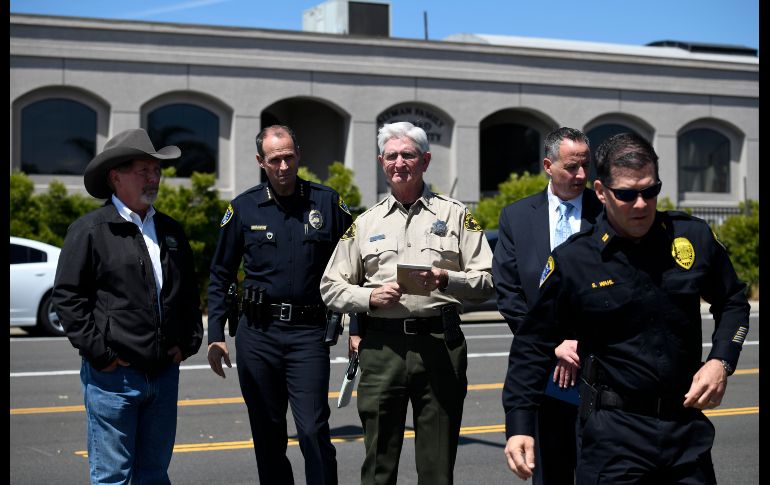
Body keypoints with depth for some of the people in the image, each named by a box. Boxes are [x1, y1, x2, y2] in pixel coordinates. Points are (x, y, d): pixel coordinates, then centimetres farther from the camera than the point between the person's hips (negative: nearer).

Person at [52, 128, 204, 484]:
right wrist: (99, 353, -11)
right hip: (113, 375, -6)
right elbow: (67, 296, -7)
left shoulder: (170, 231, 14)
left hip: (165, 373, 6)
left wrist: (189, 342, 10)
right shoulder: (90, 230, -5)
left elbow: (189, 292, 22)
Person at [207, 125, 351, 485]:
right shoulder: (243, 208, 5)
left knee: (313, 431, -10)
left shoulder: (327, 203, 3)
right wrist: (216, 336, 3)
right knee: (268, 435, 9)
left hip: (308, 333, -2)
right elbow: (220, 276, 10)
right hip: (257, 333, 2)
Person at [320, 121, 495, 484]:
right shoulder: (365, 223, 14)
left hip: (439, 344, -1)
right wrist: (370, 297, -5)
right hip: (381, 345, 1)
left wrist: (446, 279, -15)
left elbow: (487, 282, 3)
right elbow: (330, 287, 13)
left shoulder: (456, 215, 9)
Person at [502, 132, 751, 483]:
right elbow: (533, 345, -2)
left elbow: (732, 301, 15)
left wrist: (721, 361, -1)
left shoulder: (694, 237, 0)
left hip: (687, 424, 3)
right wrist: (519, 425, -8)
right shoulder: (572, 261, -8)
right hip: (612, 432, -3)